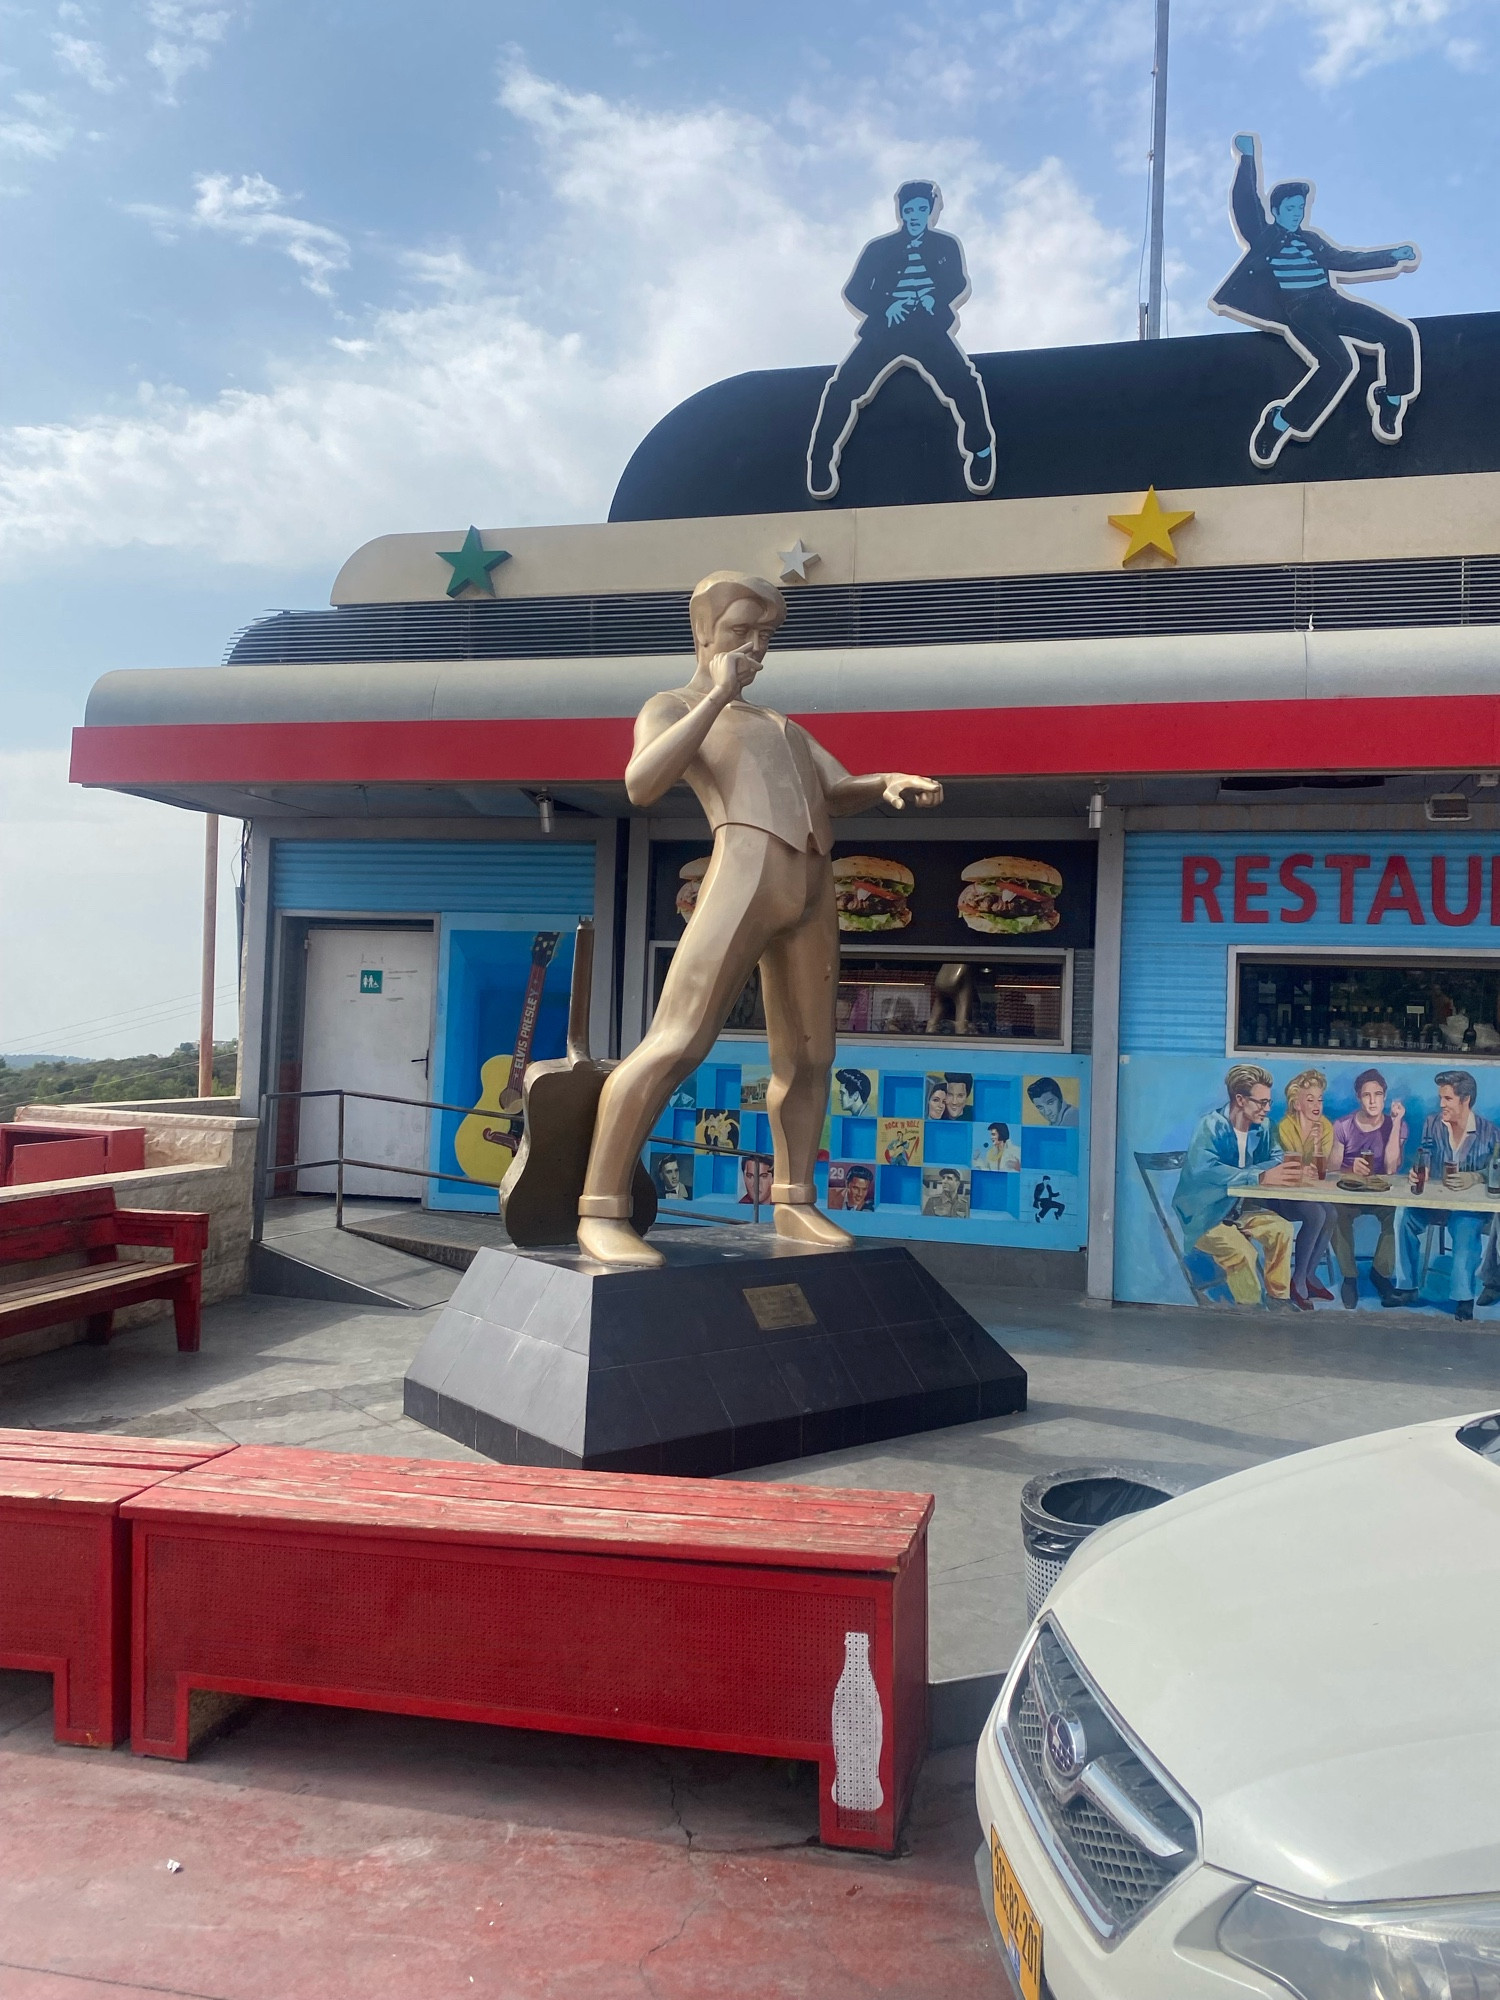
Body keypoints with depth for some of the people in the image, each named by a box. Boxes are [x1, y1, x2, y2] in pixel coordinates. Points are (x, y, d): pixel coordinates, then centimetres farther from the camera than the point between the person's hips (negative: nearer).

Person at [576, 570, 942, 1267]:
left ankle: (794, 1204, 22)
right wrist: (718, 696, -6)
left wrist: (890, 782, -1)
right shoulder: (671, 708, 15)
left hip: (812, 894, 7)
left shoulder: (782, 725, 35)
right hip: (745, 874, -7)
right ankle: (600, 1212, -14)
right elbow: (642, 785, -7)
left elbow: (841, 792, 22)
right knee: (675, 1046, -16)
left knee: (807, 1058, 10)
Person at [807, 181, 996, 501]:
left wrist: (936, 298, -9)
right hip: (882, 330, 0)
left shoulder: (947, 246, 18)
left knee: (964, 383, -28)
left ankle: (980, 455, -23)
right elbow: (852, 292, 9)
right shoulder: (879, 248, 15)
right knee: (843, 386, -23)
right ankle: (821, 463, -22)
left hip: (931, 332, 0)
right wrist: (884, 308, -10)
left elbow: (959, 286, 14)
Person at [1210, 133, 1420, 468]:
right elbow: (1245, 202, 1)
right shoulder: (1263, 236, 12)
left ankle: (1390, 403, 6)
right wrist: (1247, 157, -2)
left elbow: (1344, 260, 32)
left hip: (1332, 303, 6)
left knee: (1400, 334, -11)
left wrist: (1393, 256, 29)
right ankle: (1276, 425, -24)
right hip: (1298, 310, -6)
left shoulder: (1311, 240, 28)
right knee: (1339, 364, -33)